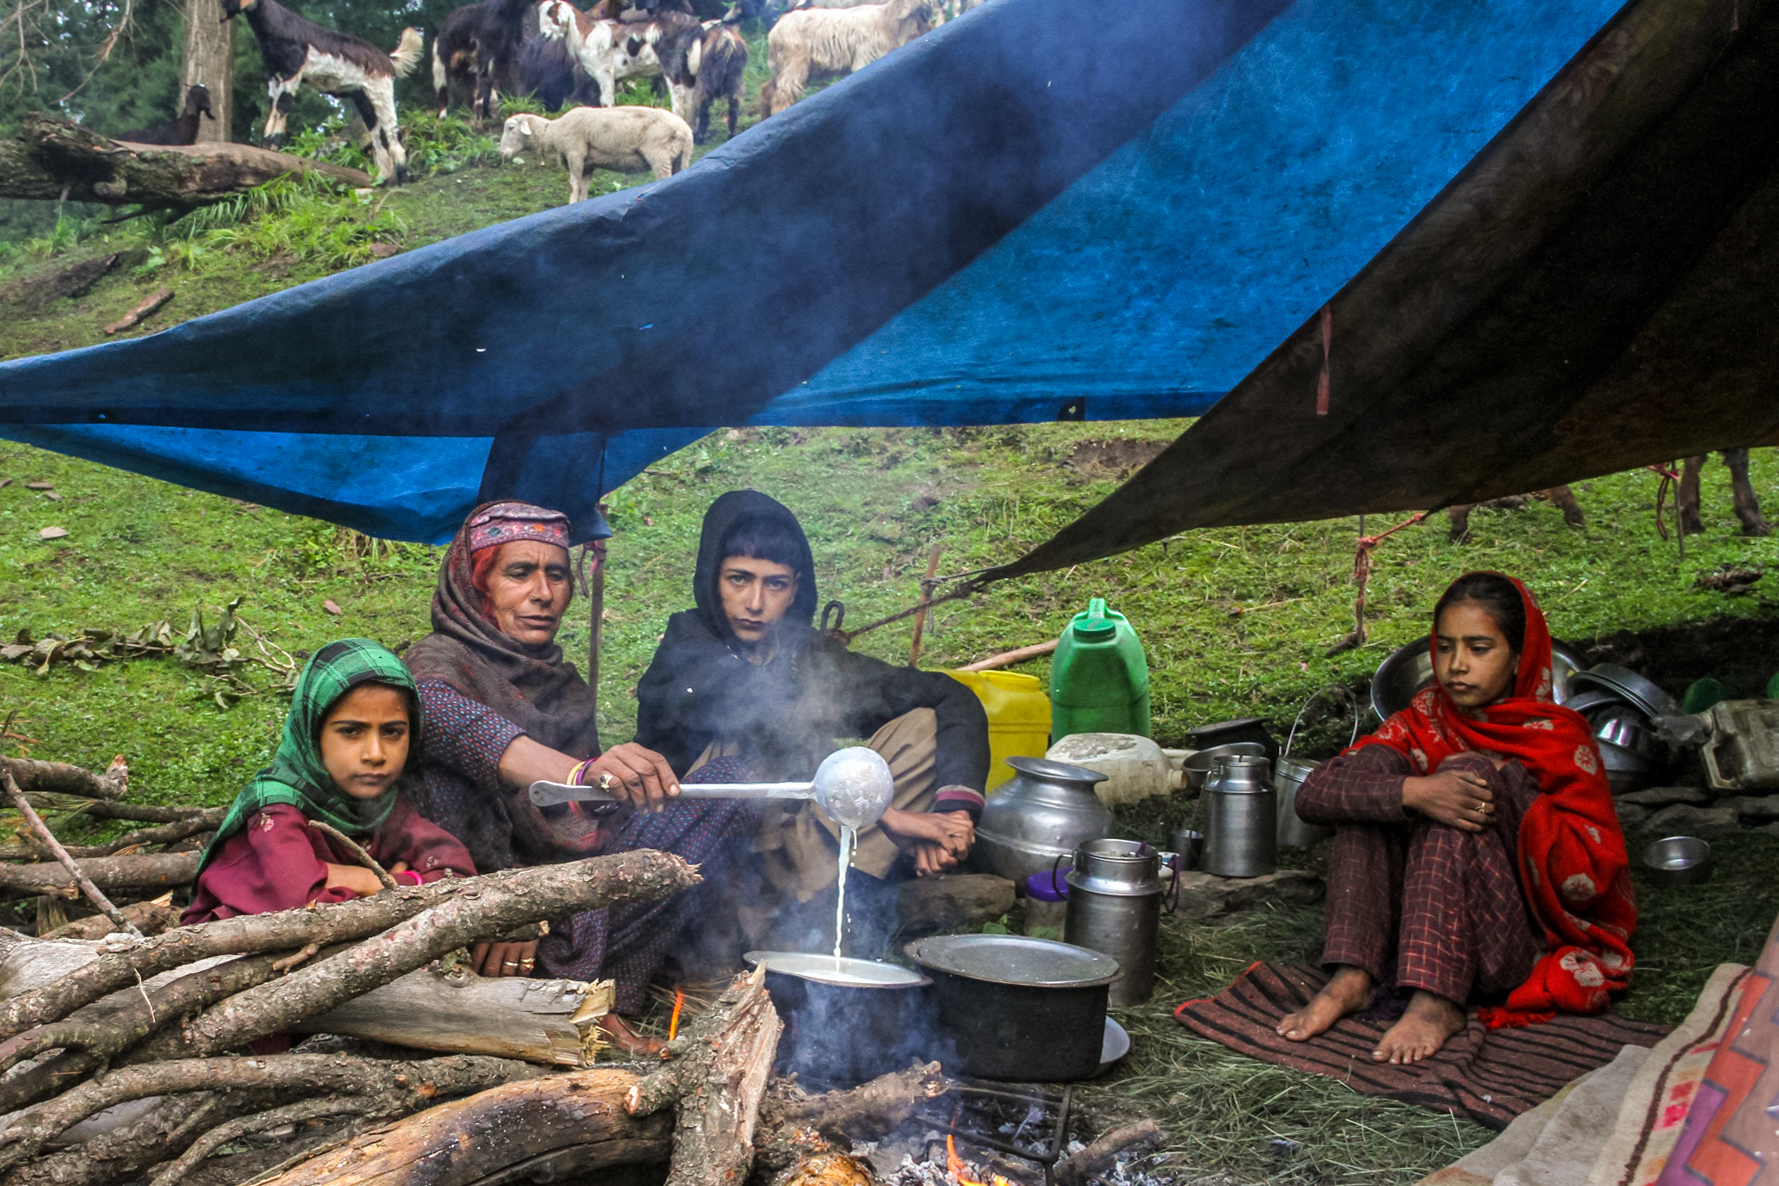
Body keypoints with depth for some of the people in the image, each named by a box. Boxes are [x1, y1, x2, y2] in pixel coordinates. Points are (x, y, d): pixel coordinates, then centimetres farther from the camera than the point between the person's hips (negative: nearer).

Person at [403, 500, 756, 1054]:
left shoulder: (566, 685, 16)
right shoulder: (435, 664, -4)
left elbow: (585, 822, 6)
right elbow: (473, 732, -31)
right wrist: (585, 772, -52)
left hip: (559, 886, 6)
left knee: (721, 803, -8)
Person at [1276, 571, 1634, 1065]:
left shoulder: (1559, 737, -2)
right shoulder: (1427, 721, 6)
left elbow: (1595, 875, -12)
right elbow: (1313, 794, -10)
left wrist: (1507, 785, -19)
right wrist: (1413, 791, -28)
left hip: (1524, 946, -4)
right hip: (1422, 934, 4)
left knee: (1467, 776, -23)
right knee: (1374, 764, -12)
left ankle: (1437, 1004, -33)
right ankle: (1352, 978, -23)